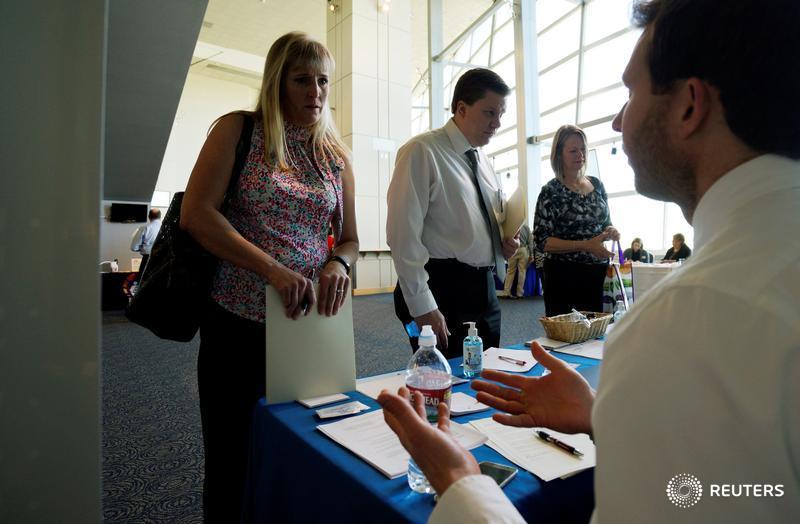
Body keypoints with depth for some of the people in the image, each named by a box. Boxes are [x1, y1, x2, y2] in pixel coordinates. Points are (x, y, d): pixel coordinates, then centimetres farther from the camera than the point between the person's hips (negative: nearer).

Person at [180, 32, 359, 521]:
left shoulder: (336, 154, 10)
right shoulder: (238, 131, -1)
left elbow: (350, 239, 11)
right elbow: (196, 213, -11)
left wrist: (338, 263, -12)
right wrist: (274, 270, -21)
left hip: (309, 323, 3)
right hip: (238, 321, -3)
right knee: (232, 462, 11)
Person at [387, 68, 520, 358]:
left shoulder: (482, 160, 14)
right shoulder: (422, 152, -10)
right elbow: (403, 234, -17)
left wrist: (505, 243, 3)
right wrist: (422, 307, -19)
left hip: (484, 289, 8)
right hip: (443, 288, -8)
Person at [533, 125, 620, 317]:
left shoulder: (597, 184, 8)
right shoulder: (551, 191, -8)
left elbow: (605, 223, 19)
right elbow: (542, 242, -13)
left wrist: (611, 232, -5)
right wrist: (586, 245, -21)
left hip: (599, 273, 5)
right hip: (564, 277, -5)